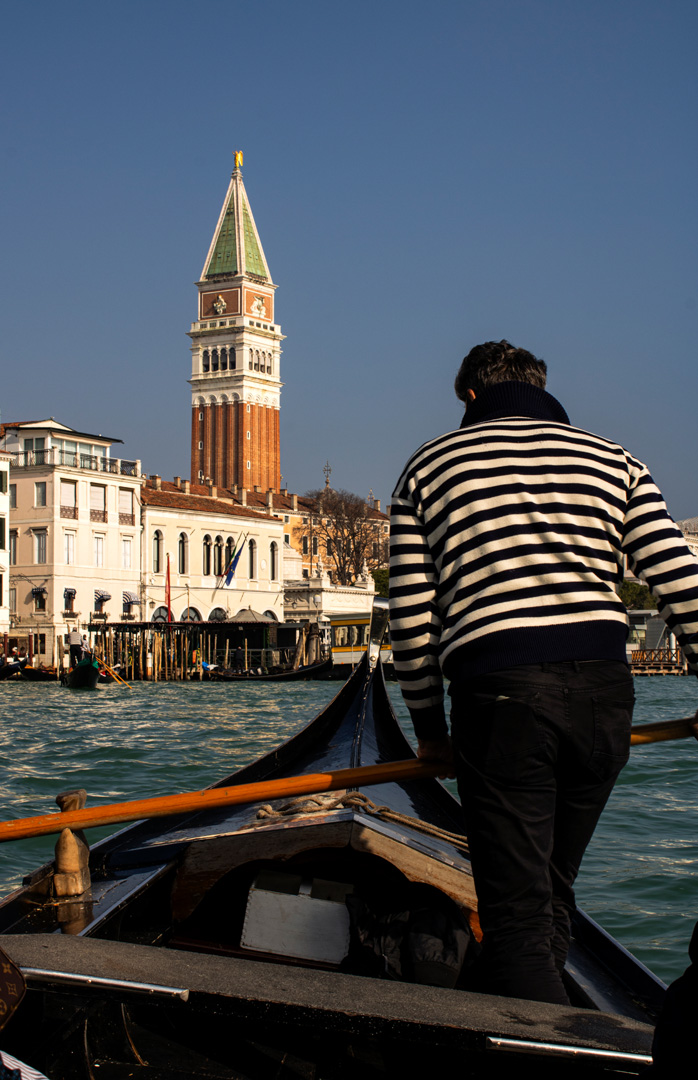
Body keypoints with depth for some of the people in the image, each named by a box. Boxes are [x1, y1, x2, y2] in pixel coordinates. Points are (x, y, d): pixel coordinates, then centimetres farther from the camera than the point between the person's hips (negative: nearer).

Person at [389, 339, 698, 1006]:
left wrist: (429, 726, 19)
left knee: (516, 914, -1)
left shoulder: (427, 466, 15)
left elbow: (410, 618, 10)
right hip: (604, 688, 3)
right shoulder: (615, 460, 17)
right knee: (552, 893, 19)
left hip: (499, 695, -3)